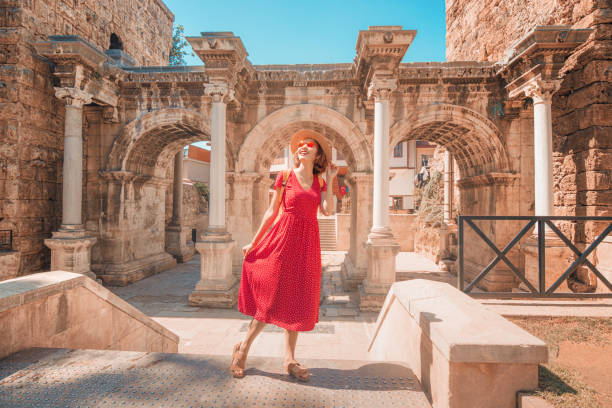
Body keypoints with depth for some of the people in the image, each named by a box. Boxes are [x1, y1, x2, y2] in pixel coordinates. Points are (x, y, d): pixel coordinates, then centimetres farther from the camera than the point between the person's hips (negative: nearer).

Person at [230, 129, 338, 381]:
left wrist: (330, 179, 1)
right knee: (273, 297, -2)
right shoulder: (285, 176, 3)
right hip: (284, 238, -3)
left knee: (298, 299, 7)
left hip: (307, 243, 4)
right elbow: (272, 211, 2)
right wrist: (254, 241, 1)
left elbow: (327, 211, -4)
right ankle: (243, 348, 19)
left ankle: (290, 359, 19)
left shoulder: (319, 182, 12)